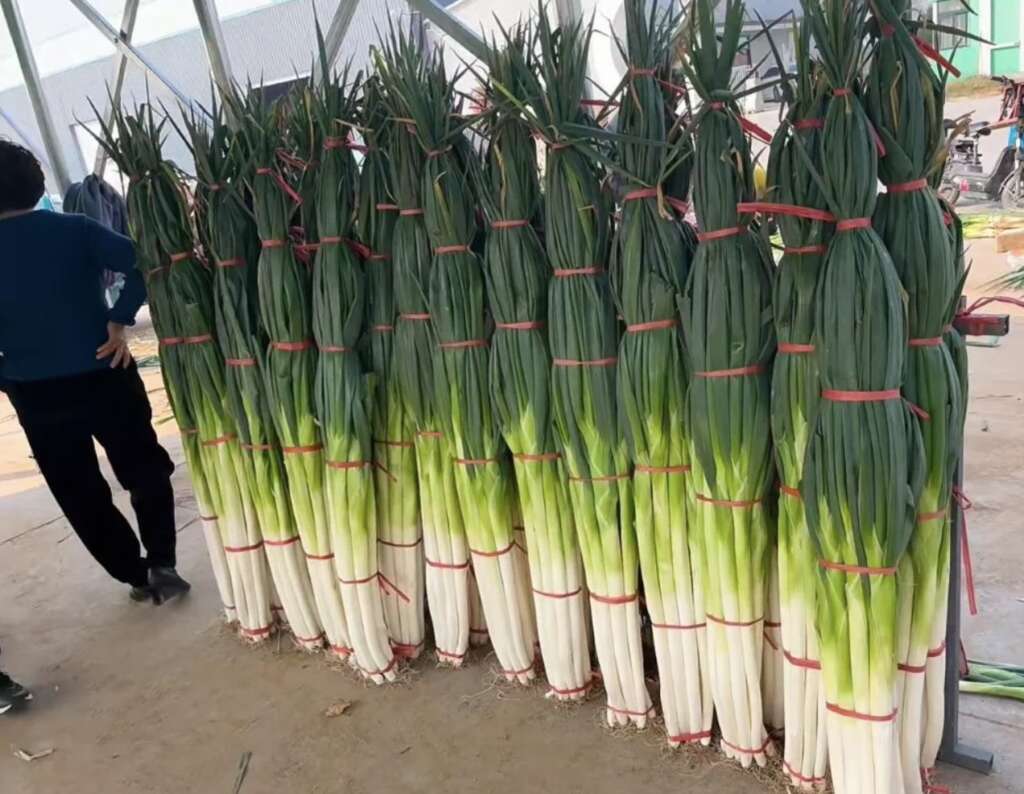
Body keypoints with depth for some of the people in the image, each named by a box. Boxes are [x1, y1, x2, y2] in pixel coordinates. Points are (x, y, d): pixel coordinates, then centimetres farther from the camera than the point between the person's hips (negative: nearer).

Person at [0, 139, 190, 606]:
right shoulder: (73, 229, -3)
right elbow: (140, 263, -17)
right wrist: (119, 322, -12)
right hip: (104, 376, 0)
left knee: (80, 495, 15)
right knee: (146, 472, 16)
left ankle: (138, 576, 22)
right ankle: (161, 566, 11)